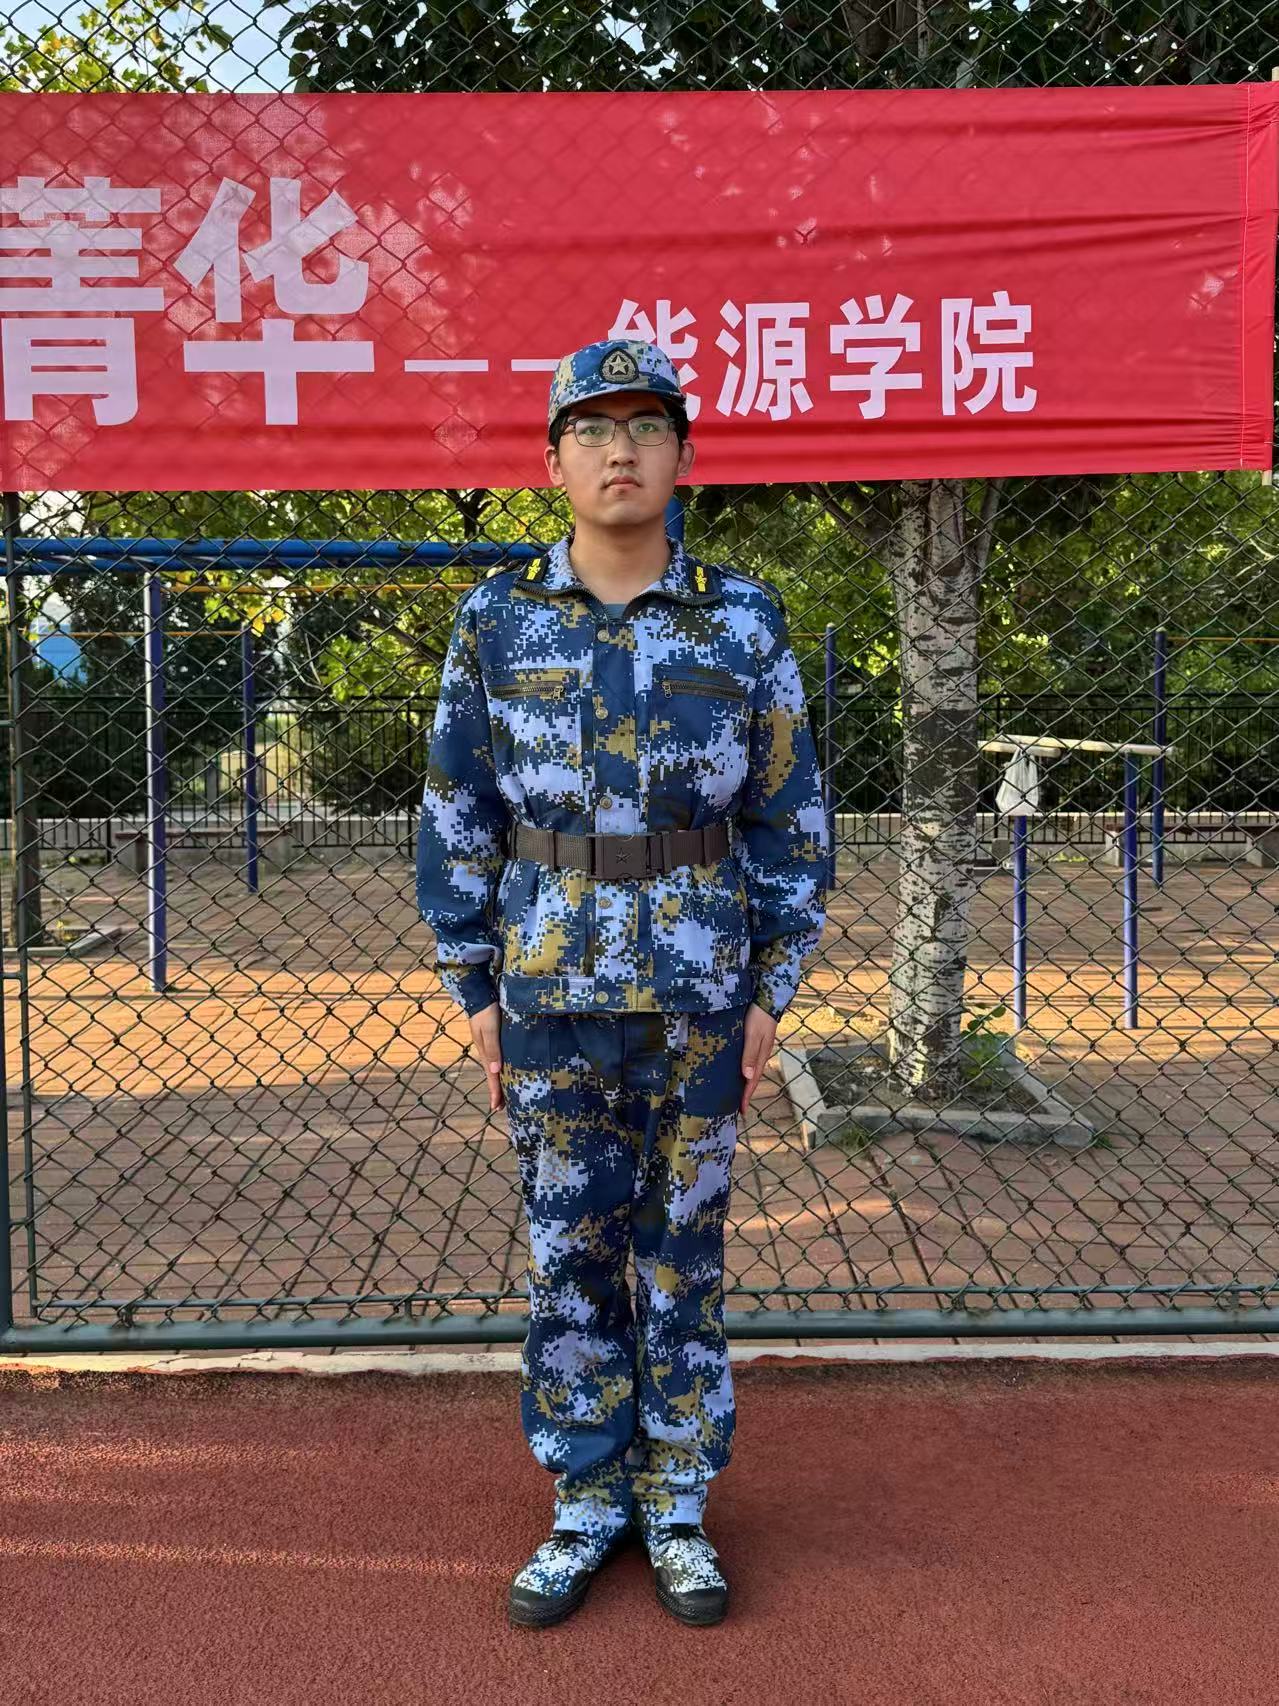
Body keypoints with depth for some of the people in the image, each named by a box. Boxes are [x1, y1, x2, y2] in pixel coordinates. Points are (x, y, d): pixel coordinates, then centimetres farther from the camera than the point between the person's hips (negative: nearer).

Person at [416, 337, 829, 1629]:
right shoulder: (496, 622, 0)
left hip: (699, 994, 0)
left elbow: (787, 816, 3)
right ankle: (586, 1507, 27)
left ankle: (677, 1507, 27)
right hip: (549, 996, 1)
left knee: (683, 1255, 10)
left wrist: (772, 990, 0)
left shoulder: (743, 620, -1)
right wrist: (474, 987, 1)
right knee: (568, 1257, 10)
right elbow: (457, 815, 4)